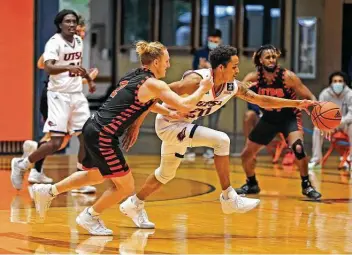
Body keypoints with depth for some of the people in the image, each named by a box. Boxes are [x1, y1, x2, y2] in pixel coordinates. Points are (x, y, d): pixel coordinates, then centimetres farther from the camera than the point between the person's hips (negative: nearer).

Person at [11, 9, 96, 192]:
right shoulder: (54, 42, -15)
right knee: (56, 142, -11)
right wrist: (68, 68, -47)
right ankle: (21, 165, 9)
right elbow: (48, 68, -31)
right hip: (59, 95, -7)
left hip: (77, 94, 7)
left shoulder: (78, 41, 9)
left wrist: (89, 79, 35)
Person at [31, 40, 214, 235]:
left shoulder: (134, 75, 14)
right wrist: (202, 89, -1)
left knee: (95, 176, 32)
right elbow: (185, 106, -17)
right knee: (125, 186, 4)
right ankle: (90, 217, 18)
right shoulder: (154, 84, -12)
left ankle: (48, 191, 36)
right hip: (103, 136, -9)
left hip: (92, 129, 9)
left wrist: (168, 113, 21)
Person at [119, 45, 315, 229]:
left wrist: (297, 104, -4)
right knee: (221, 140, -24)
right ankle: (229, 198, -17)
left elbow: (262, 100, 1)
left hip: (181, 126, 8)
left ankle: (134, 205, 43)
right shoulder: (197, 81, -30)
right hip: (169, 124, -8)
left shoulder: (233, 87, -8)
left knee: (166, 174, 23)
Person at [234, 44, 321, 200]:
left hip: (290, 117, -4)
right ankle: (252, 185, 32)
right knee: (246, 154, 5)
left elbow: (309, 97, -17)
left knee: (298, 148, -30)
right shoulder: (254, 77, -15)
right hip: (268, 119, 4)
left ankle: (306, 185, -10)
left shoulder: (287, 76, -22)